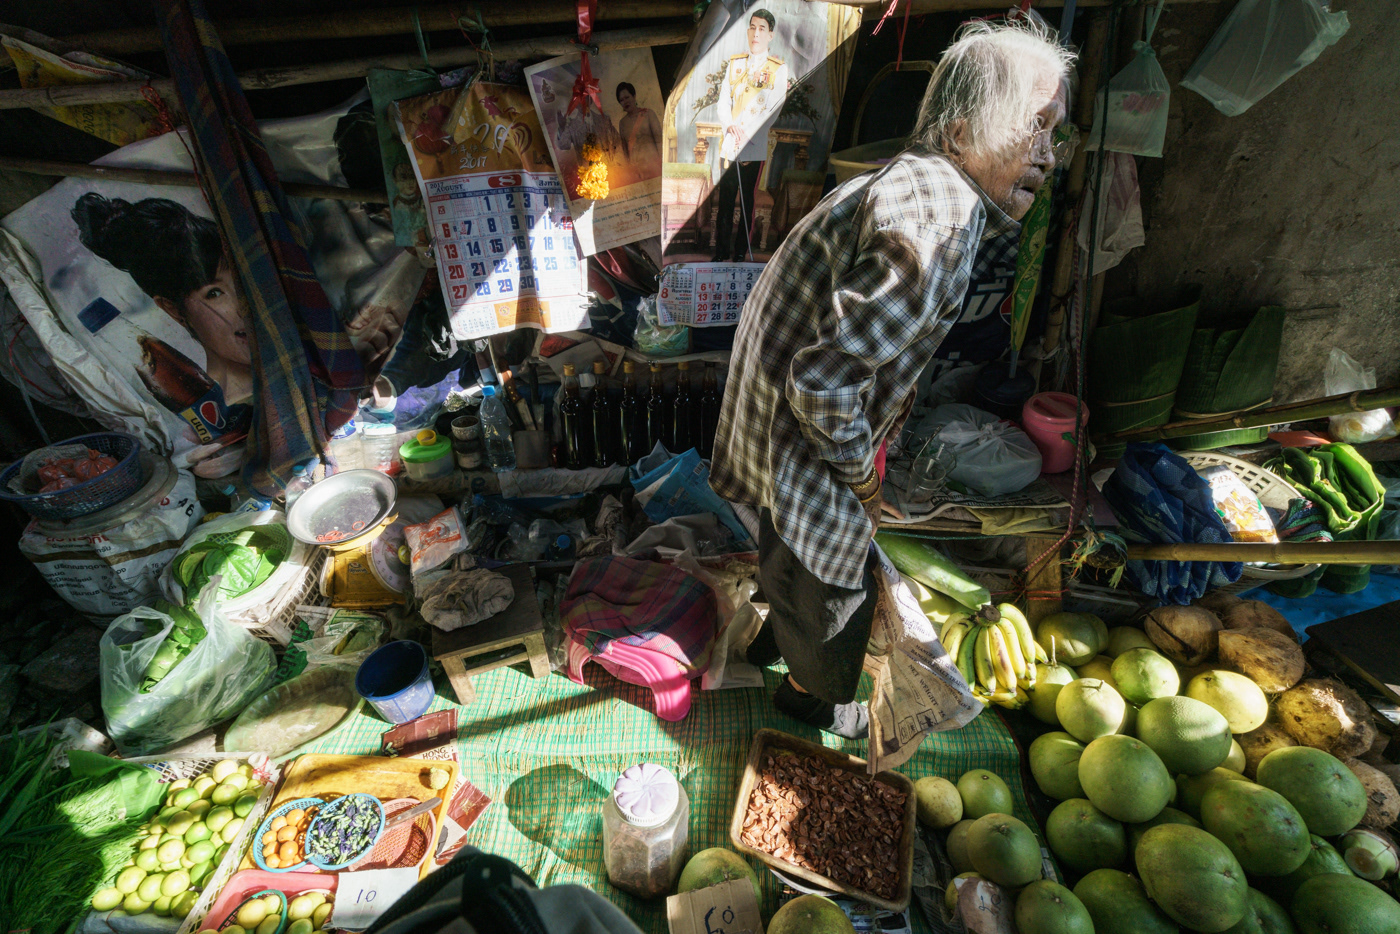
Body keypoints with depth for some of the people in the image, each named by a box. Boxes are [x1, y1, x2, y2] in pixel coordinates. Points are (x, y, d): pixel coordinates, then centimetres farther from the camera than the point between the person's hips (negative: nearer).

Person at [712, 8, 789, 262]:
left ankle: (741, 251, 7)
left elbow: (774, 108, -4)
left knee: (748, 199, 0)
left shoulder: (778, 68, 5)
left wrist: (746, 131, -15)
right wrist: (730, 125, -10)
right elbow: (723, 101, 11)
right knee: (725, 198, 0)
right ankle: (721, 251, 7)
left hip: (755, 145, -3)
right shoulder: (734, 63, 16)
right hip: (729, 143, 3)